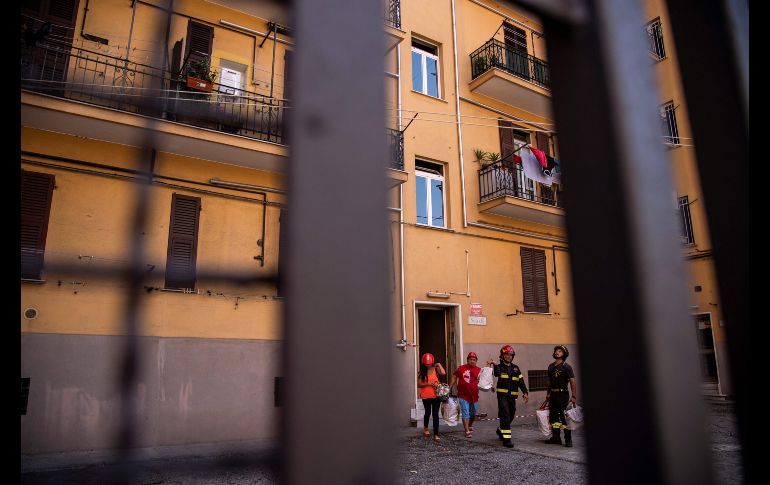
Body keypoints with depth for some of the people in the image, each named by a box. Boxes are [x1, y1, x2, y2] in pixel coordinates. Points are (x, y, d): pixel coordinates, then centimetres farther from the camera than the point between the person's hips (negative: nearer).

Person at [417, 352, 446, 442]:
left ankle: (436, 435, 2)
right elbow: (419, 384, -6)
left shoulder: (435, 369, -5)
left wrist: (439, 365, -16)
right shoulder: (421, 372, -3)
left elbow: (443, 373, -25)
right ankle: (425, 428, 45)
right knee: (428, 413, 18)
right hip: (426, 396, 1)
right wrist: (428, 383, -18)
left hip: (436, 395, -1)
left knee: (435, 414, -2)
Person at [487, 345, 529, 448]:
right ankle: (506, 439, -12)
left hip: (512, 396, 6)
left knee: (511, 416, 15)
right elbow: (496, 373, -26)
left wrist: (525, 393, -1)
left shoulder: (515, 368, 12)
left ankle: (500, 430, 41)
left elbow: (521, 381, 10)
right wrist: (493, 365, -44)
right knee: (505, 415, -14)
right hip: (502, 395, -5)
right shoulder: (499, 366, -2)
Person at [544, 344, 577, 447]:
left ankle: (568, 440, 3)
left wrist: (574, 396, -18)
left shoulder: (566, 367, -7)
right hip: (553, 394, 7)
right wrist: (548, 393, 15)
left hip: (562, 394, -7)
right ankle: (556, 438, 21)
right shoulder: (551, 366, 12)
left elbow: (572, 382, -11)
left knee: (564, 417, -5)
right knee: (553, 416, 10)